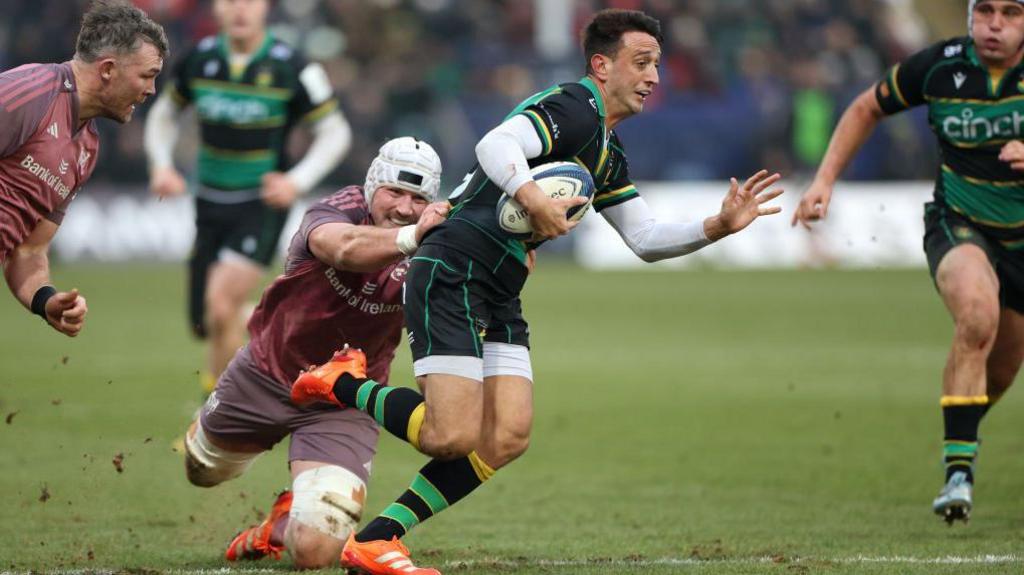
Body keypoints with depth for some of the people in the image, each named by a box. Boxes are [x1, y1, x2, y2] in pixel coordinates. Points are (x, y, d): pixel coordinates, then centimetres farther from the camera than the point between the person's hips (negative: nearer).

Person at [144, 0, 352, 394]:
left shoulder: (290, 67, -11)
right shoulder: (199, 60, -1)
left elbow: (335, 132, -3)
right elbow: (164, 114, 17)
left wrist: (297, 181, -17)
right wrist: (161, 165, -1)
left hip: (263, 204, -4)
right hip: (210, 205, 5)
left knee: (220, 305, -22)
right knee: (203, 326, 6)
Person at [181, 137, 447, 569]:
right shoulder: (340, 211, -25)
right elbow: (343, 247, -49)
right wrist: (409, 238, -69)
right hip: (267, 375, 0)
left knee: (315, 550, -15)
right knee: (203, 470, 27)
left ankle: (284, 521, 22)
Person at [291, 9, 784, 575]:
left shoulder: (609, 156, 20)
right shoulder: (575, 109, -11)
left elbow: (646, 239, 23)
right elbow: (495, 144, -27)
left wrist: (718, 226, 11)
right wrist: (535, 199, -40)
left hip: (497, 297, 10)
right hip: (450, 274, -10)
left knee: (507, 437, -4)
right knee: (452, 437, -18)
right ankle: (342, 384, 6)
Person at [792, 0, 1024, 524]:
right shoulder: (938, 67, -13)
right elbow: (867, 108, 6)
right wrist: (825, 179, 0)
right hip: (959, 227, -2)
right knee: (978, 314, -33)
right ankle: (959, 470, -30)